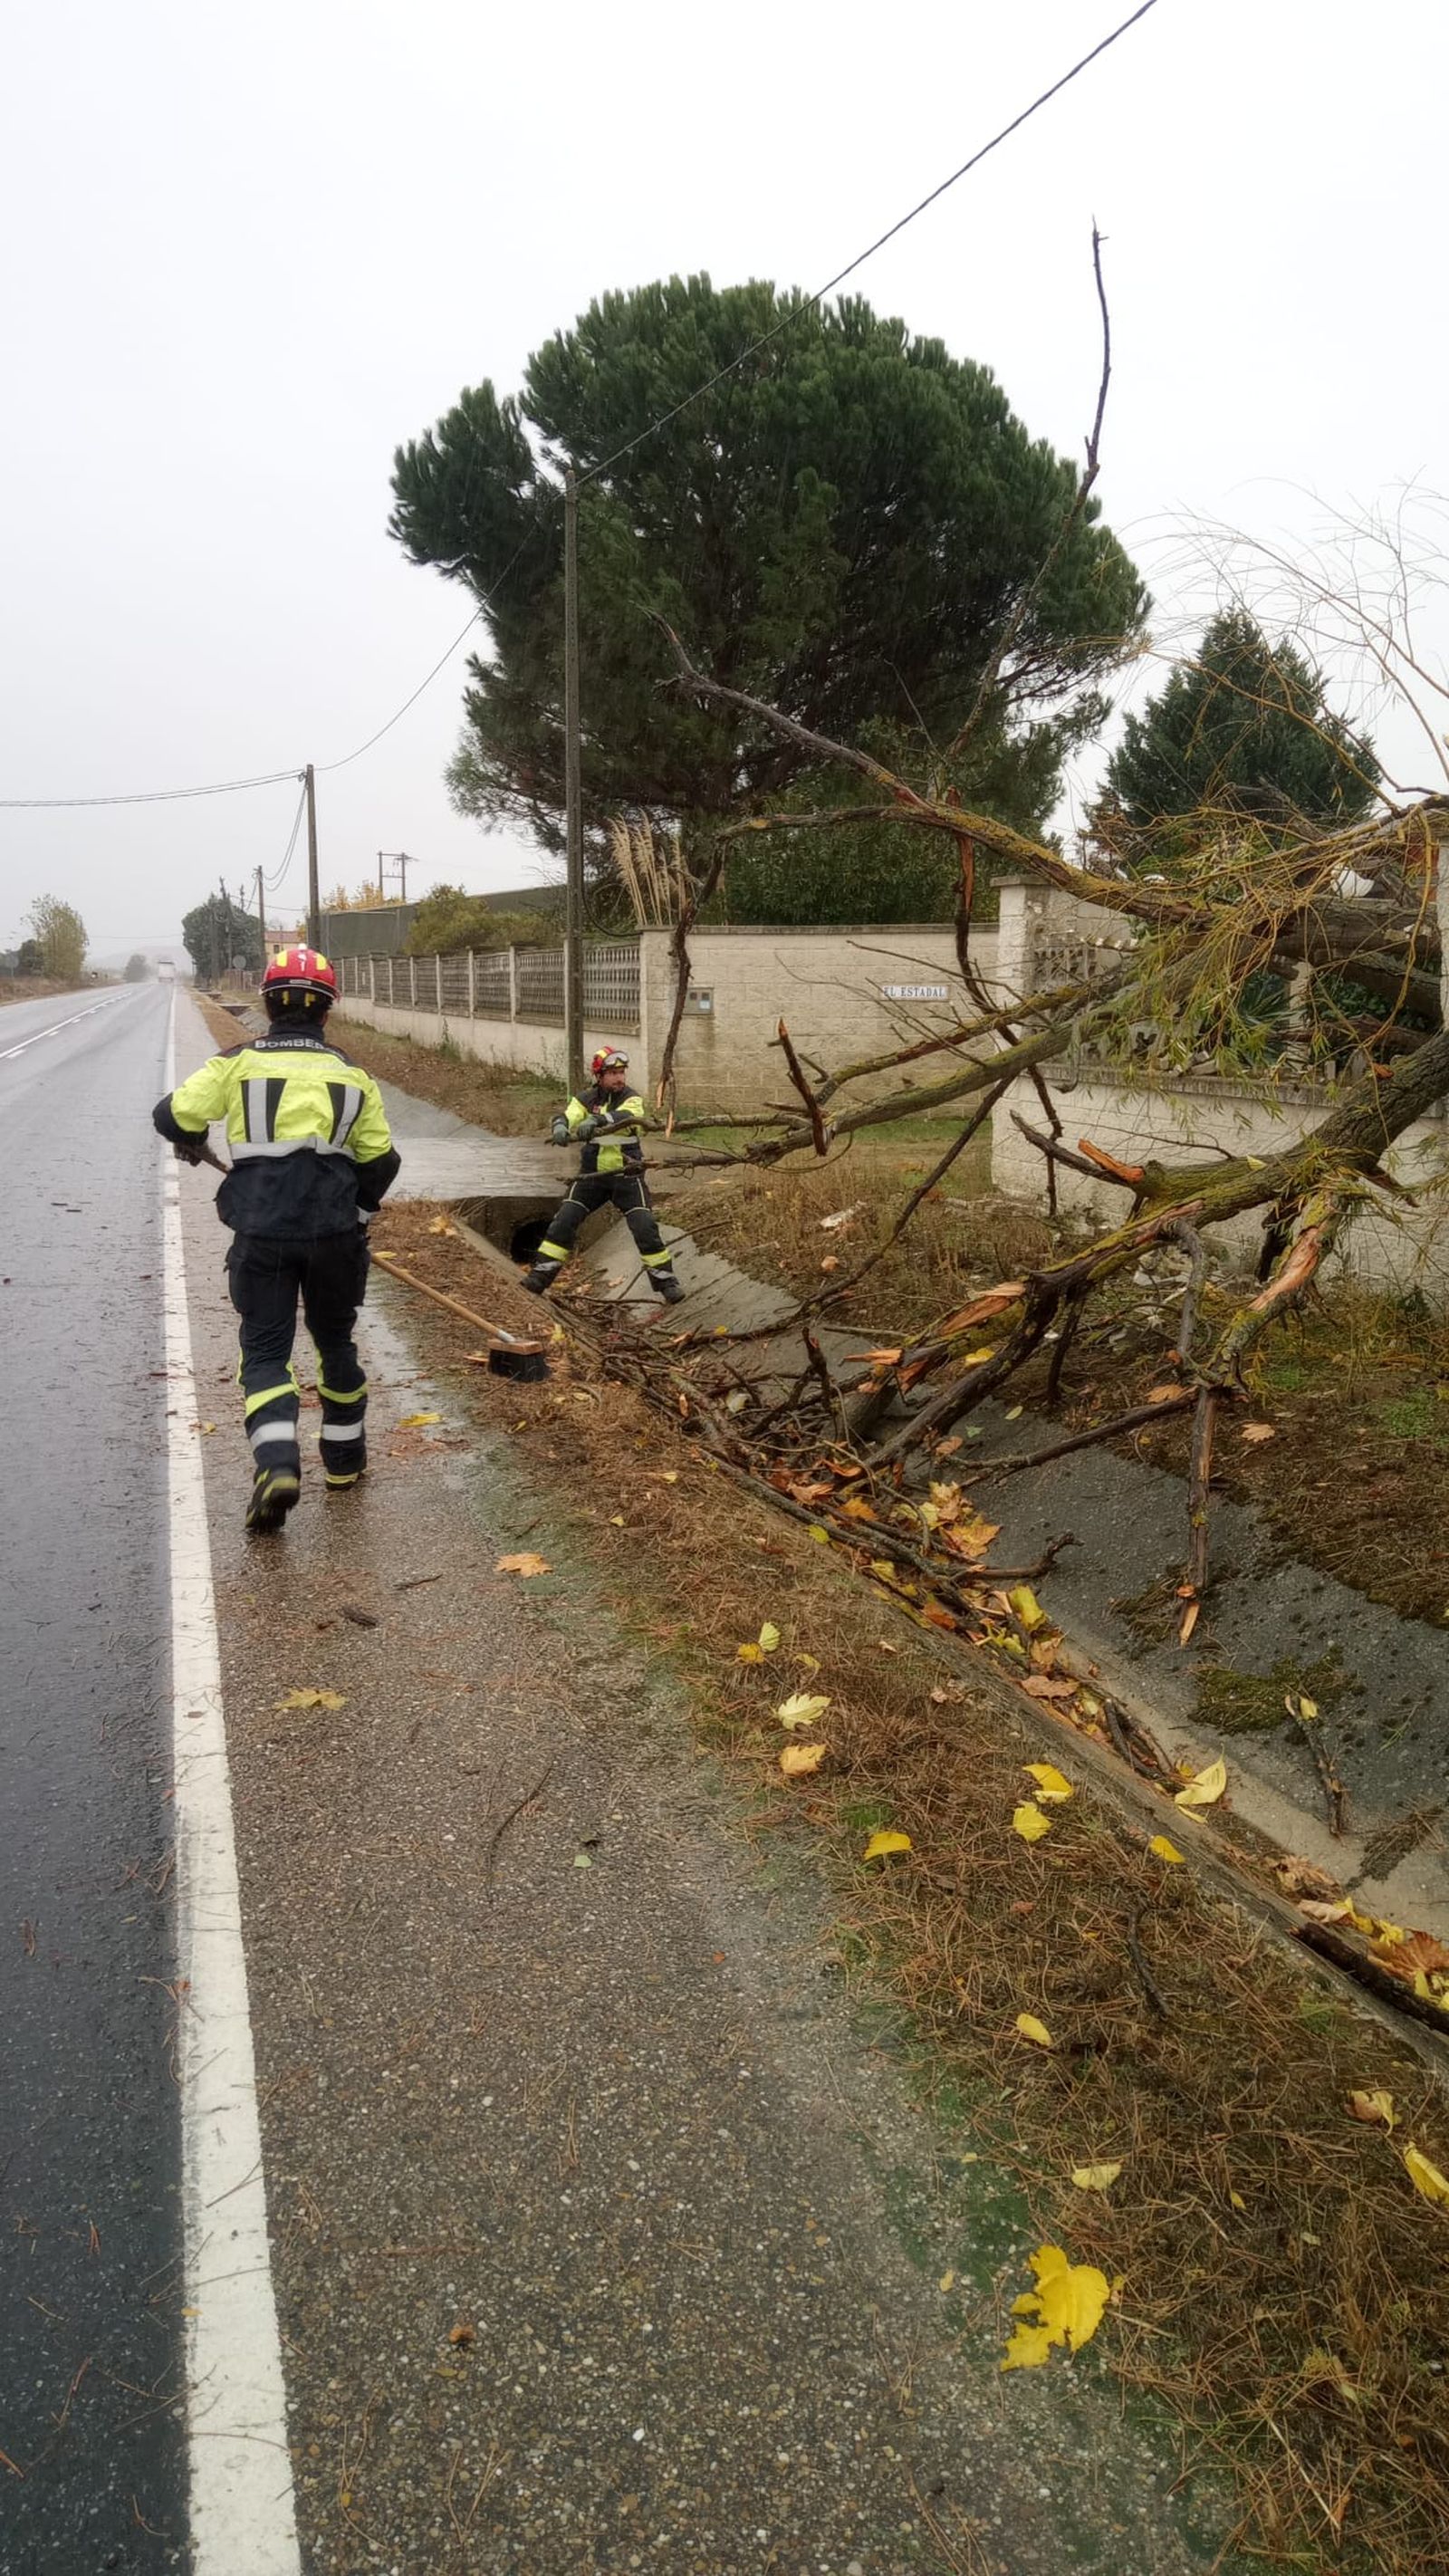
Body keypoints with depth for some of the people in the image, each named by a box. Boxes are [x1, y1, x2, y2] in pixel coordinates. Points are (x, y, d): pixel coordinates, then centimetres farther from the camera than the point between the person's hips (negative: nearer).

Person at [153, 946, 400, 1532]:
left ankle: (276, 1463, -14)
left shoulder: (239, 1062, 1)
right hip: (334, 1231, 2)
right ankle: (344, 1457, 32)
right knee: (335, 1342, 19)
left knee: (264, 1350, 6)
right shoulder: (351, 1073, 8)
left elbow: (174, 1114, -3)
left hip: (261, 1233, -2)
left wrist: (191, 1143, 20)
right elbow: (381, 1160, 9)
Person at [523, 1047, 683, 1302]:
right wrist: (560, 1126, -43)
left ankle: (665, 1281, 3)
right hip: (592, 1175, 2)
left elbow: (626, 1117, -29)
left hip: (626, 1175, -2)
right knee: (564, 1221, -6)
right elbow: (569, 1115, -18)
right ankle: (540, 1276, 2)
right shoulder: (588, 1099, 1)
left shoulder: (631, 1098, -6)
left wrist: (595, 1119, -48)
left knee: (645, 1228, -10)